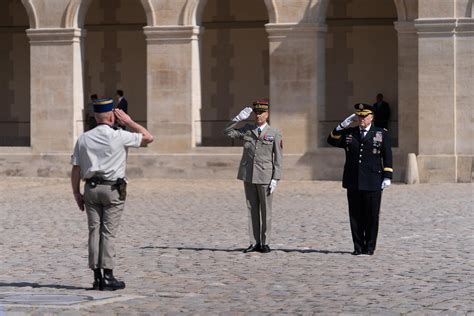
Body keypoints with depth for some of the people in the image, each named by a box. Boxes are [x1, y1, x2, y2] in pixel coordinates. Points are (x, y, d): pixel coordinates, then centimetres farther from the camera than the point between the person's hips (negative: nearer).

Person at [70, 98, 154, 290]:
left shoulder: (84, 139, 4)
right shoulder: (118, 137, -8)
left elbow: (76, 168, 4)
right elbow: (148, 138, 2)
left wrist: (76, 193, 12)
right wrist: (128, 121, 6)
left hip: (91, 188, 4)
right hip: (113, 189, -4)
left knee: (94, 231, 5)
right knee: (109, 233, -2)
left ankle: (97, 277, 5)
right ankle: (108, 276, -4)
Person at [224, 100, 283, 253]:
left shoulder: (274, 134, -1)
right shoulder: (247, 130, 8)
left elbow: (278, 159, -3)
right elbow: (227, 131, 4)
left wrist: (275, 179, -10)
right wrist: (239, 118, -7)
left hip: (265, 177, -3)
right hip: (248, 176, 3)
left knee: (265, 211, 2)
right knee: (252, 210, 6)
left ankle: (265, 243, 9)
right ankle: (255, 243, 9)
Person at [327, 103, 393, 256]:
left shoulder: (382, 134, 5)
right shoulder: (349, 133, 12)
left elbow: (387, 157, 4)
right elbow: (332, 140, 5)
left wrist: (387, 177, -4)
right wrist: (343, 125, -4)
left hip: (372, 183, -2)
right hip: (353, 183, 2)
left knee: (372, 216, 1)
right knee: (356, 216, 4)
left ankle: (370, 247, 9)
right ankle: (358, 247, 10)